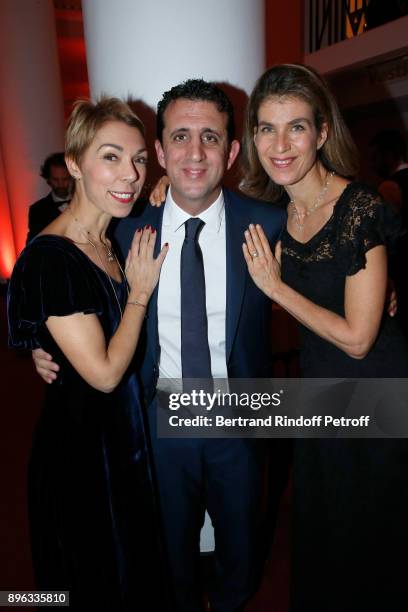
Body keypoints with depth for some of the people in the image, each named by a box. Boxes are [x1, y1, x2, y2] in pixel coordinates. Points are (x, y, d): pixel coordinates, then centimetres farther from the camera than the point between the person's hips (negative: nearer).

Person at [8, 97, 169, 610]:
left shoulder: (114, 241, 2)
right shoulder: (49, 257, -24)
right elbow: (104, 372, -23)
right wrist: (139, 292, -15)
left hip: (125, 434, 8)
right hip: (81, 446, -8)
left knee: (139, 567, 29)